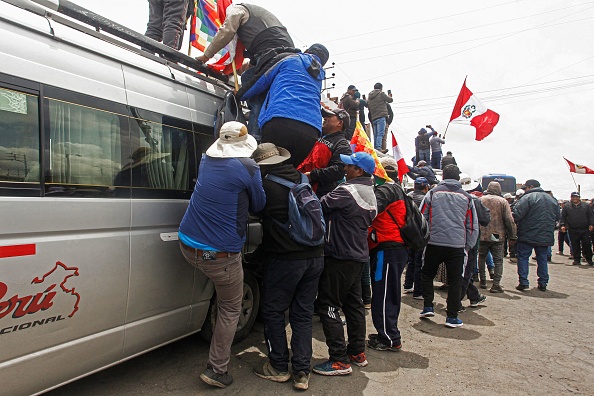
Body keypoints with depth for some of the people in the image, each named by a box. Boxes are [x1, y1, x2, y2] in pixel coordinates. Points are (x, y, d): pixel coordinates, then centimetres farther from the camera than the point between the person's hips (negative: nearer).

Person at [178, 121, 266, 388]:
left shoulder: (206, 159, 6)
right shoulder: (248, 168, -13)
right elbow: (258, 206, 2)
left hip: (188, 247, 6)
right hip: (221, 255, -5)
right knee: (230, 309, 13)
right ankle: (216, 370, 20)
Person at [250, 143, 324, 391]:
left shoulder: (264, 183, -10)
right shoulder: (301, 178, 7)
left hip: (286, 257, -6)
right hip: (315, 256, 6)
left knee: (273, 311, 12)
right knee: (303, 314, 13)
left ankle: (279, 367, 21)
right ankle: (302, 372, 17)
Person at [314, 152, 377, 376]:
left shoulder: (347, 191, -18)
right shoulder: (370, 194, 12)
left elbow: (321, 205, -16)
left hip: (340, 256, -10)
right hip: (359, 255, 10)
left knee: (328, 305, -3)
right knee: (353, 303, 17)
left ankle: (340, 360, 0)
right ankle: (357, 352, 27)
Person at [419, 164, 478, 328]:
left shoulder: (433, 193, 1)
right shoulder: (467, 197, 7)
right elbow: (473, 226, 10)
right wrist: (468, 246, 18)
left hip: (434, 243, -1)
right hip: (457, 245, 1)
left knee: (427, 275, 18)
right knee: (454, 281, 8)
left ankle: (428, 307, 13)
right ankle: (452, 317, 11)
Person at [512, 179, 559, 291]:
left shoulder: (527, 198, -11)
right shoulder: (552, 199, 12)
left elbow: (516, 215, -21)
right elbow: (557, 217, 18)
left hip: (528, 235, -6)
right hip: (546, 236, 6)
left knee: (523, 257, 3)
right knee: (542, 259, 14)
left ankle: (523, 282, 0)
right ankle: (543, 283, 16)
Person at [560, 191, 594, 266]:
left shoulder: (586, 205, 9)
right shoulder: (566, 206, 7)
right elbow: (563, 217, 7)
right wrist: (563, 225, -5)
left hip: (585, 230, 0)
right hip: (573, 230, 0)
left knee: (587, 245, 0)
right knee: (575, 246, 3)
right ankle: (576, 260, 11)